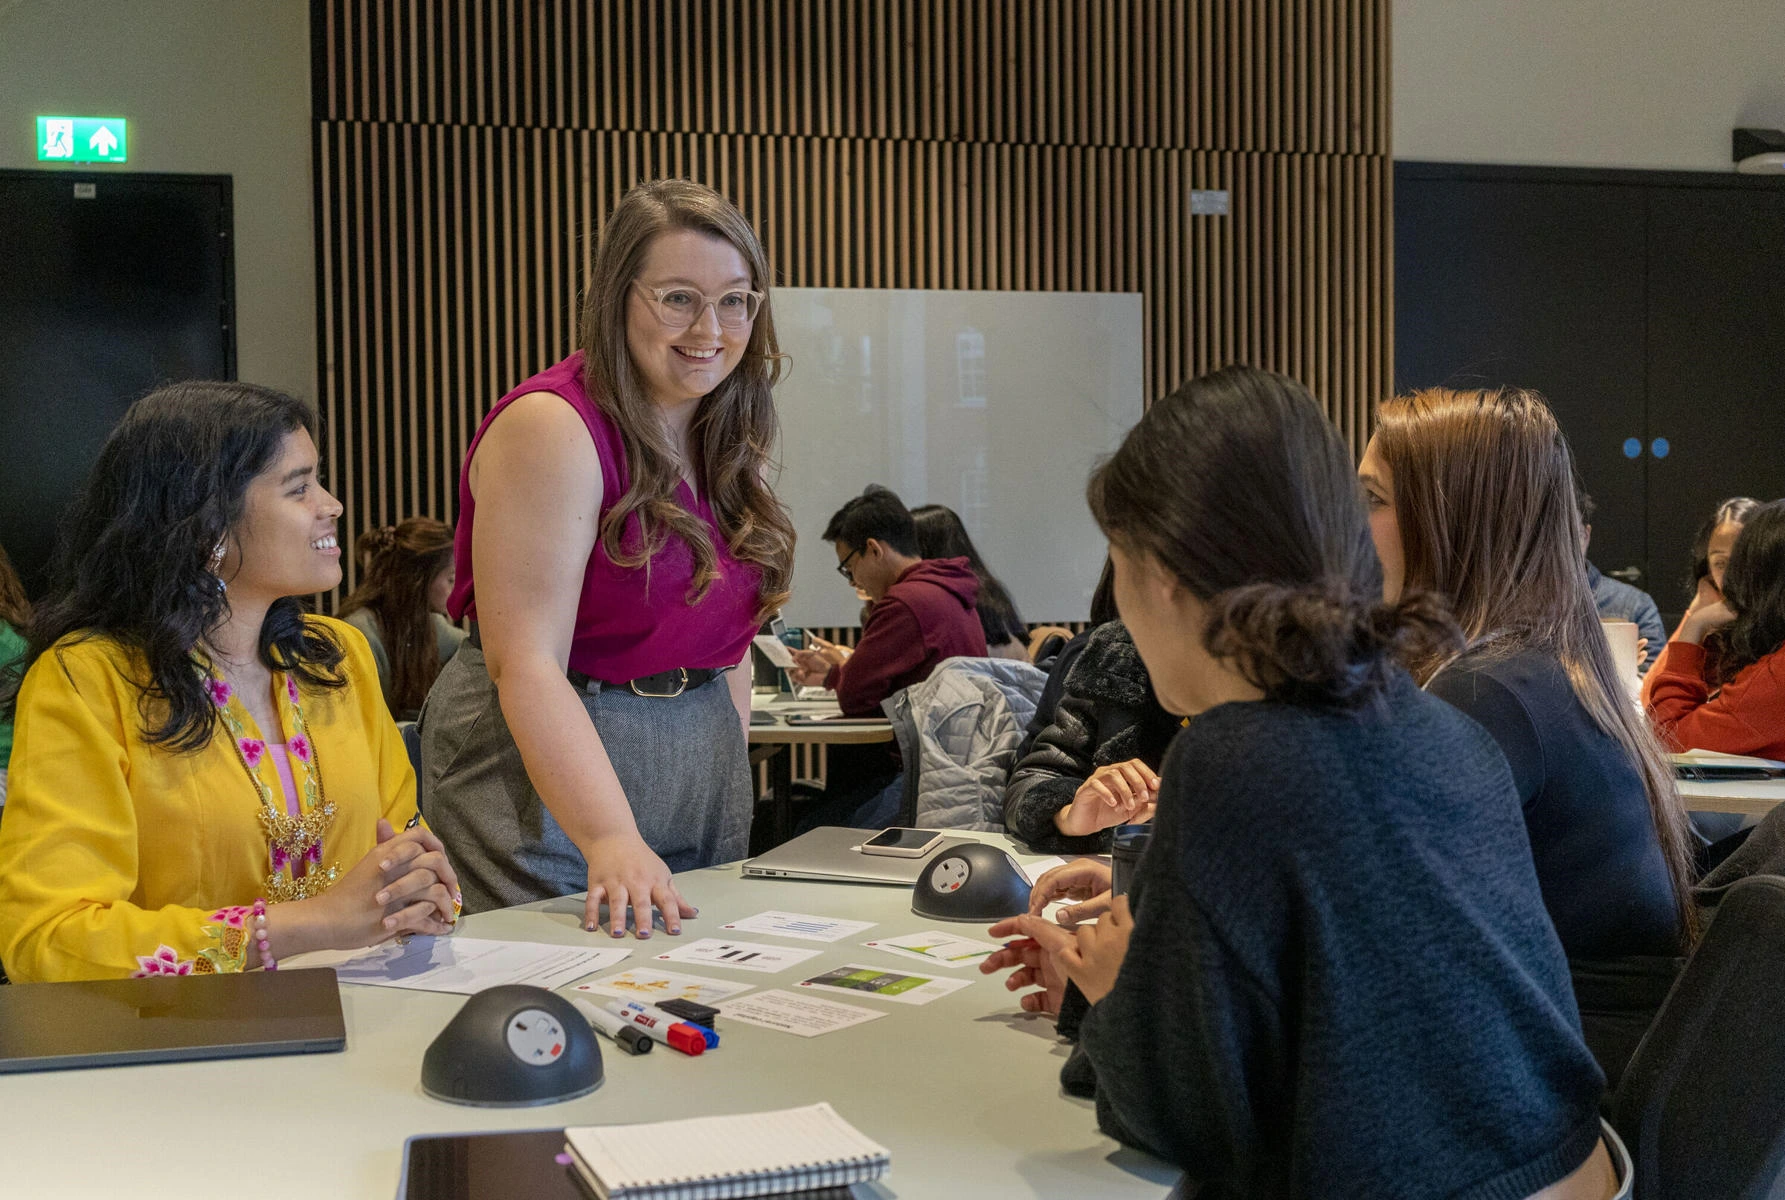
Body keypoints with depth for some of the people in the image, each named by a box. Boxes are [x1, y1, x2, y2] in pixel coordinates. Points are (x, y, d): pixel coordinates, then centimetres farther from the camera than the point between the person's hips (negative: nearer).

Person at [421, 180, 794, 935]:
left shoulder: (727, 440, 7)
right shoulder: (551, 428, -18)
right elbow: (527, 666, -26)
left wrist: (732, 764, 7)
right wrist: (612, 841, -35)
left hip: (703, 766, 7)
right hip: (547, 766, -7)